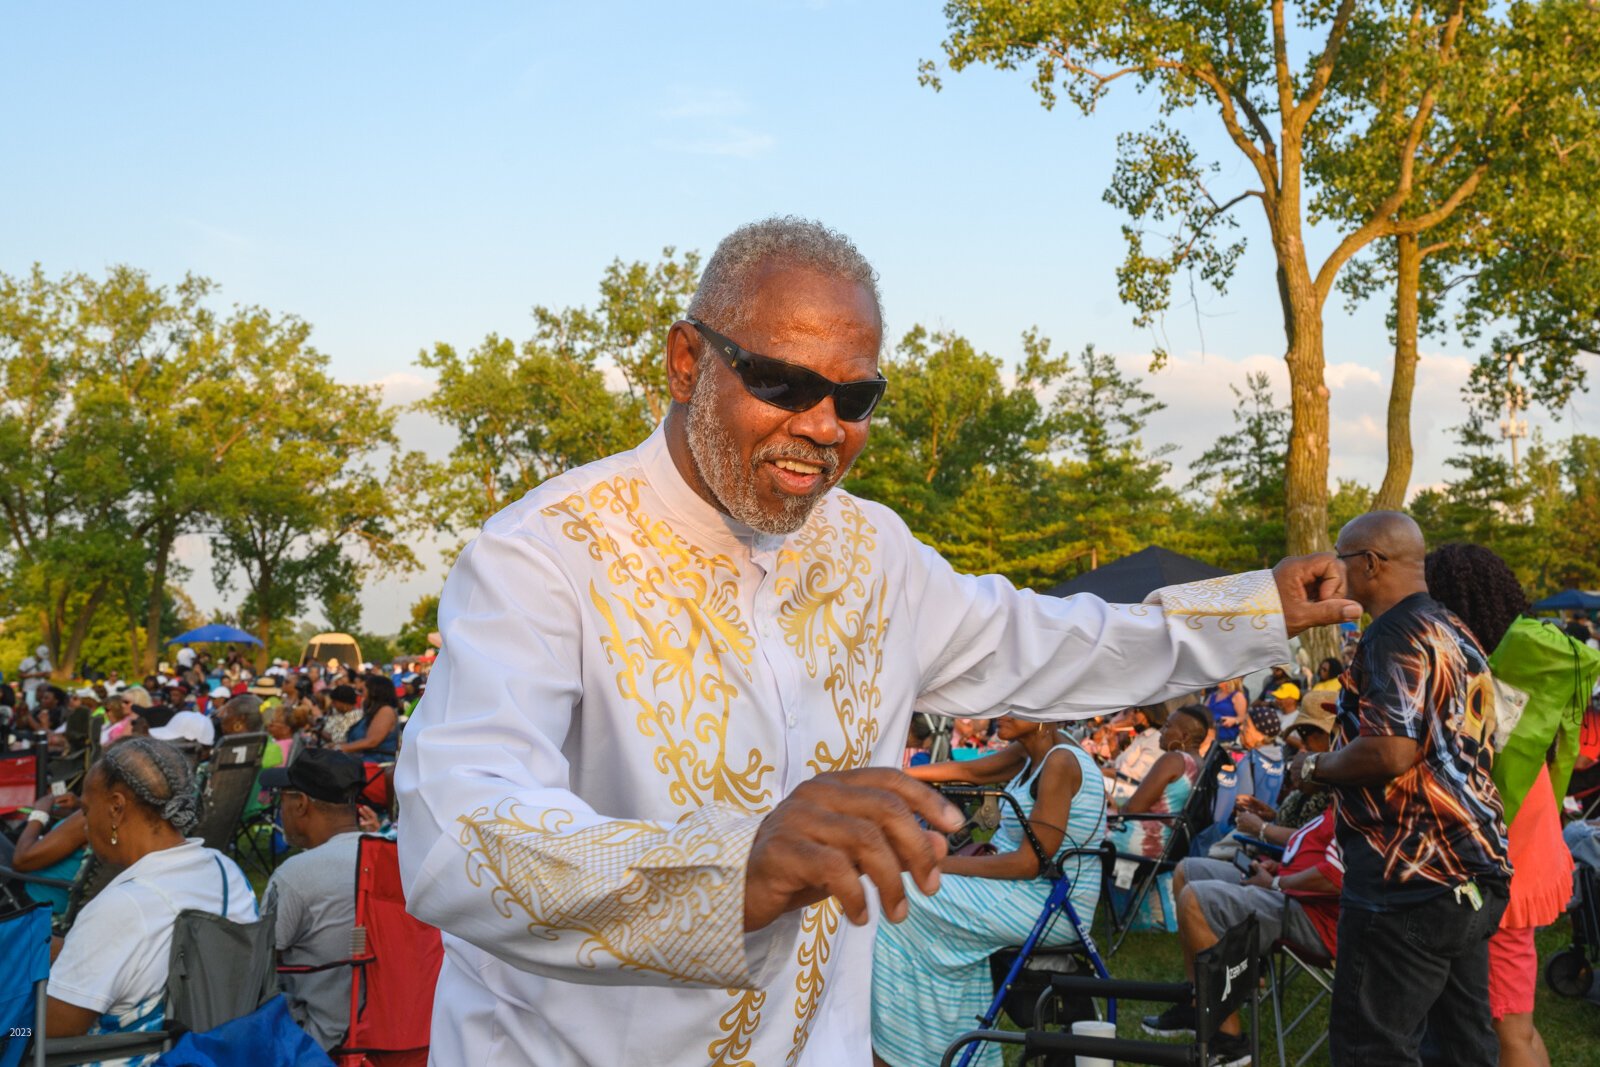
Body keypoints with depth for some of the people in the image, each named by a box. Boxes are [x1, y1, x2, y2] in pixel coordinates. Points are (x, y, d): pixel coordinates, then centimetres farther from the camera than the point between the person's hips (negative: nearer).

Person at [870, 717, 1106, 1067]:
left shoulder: (1061, 763, -19)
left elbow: (1029, 863, -21)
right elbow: (968, 771, 16)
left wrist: (940, 864, -18)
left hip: (1044, 905, -9)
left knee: (900, 899, -10)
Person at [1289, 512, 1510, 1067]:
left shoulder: (1396, 636, -14)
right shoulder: (1456, 633, 16)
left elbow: (1391, 752, -24)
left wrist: (1316, 765, -8)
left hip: (1411, 881, -10)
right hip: (1475, 874, 10)